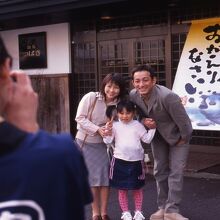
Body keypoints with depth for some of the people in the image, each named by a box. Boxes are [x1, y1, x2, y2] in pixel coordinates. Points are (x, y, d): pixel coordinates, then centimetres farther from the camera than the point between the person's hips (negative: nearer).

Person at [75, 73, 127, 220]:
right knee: (92, 176, 3)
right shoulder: (91, 97, -18)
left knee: (105, 175, 0)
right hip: (85, 142, -2)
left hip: (103, 143, 2)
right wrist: (97, 129, -24)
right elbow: (80, 118, -15)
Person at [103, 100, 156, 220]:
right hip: (120, 160, 0)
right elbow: (108, 141, -4)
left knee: (137, 188, 11)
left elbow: (147, 139, 3)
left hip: (136, 161, 0)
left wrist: (152, 128, -6)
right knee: (122, 189, 7)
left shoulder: (137, 125, 0)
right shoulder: (115, 125, -1)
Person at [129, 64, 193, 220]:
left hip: (178, 135, -5)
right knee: (160, 171, 11)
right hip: (158, 135, 5)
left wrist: (184, 139, -13)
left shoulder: (168, 96, -38)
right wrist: (144, 121, -21)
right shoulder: (133, 95, -20)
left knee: (176, 172, -7)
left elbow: (184, 122, -29)